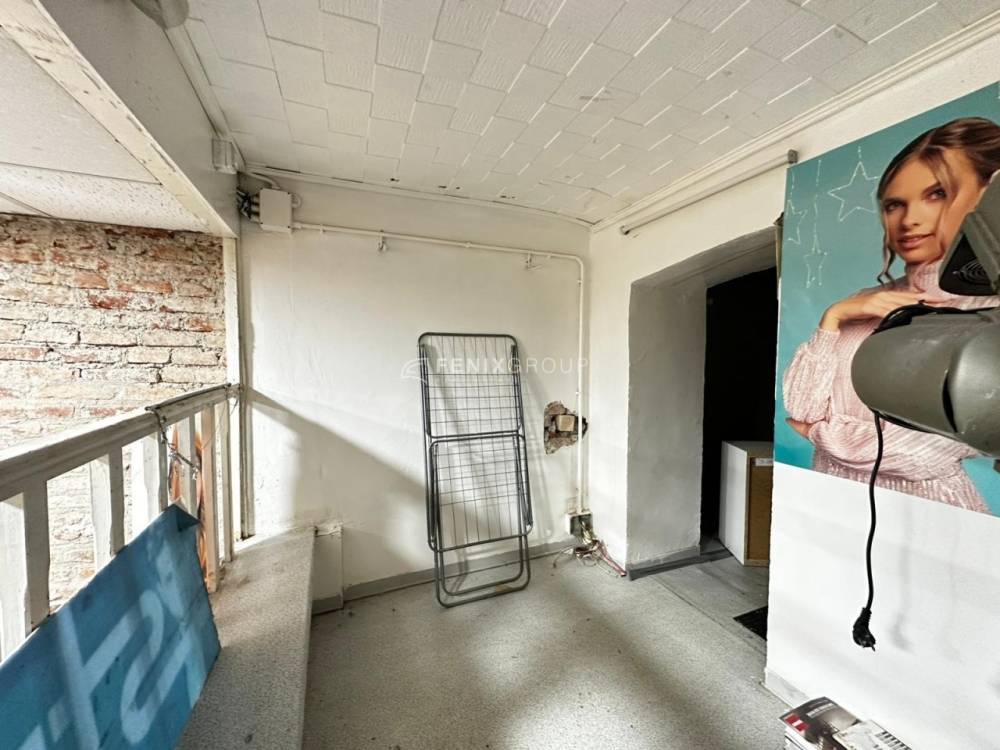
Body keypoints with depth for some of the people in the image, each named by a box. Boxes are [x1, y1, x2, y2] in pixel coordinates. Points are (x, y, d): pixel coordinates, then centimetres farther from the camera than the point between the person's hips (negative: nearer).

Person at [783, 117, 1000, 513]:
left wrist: (820, 430, -3)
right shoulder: (861, 307, 4)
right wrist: (832, 318, -9)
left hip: (925, 499, -3)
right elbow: (800, 407, -5)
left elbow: (928, 452, -13)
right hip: (832, 495, 3)